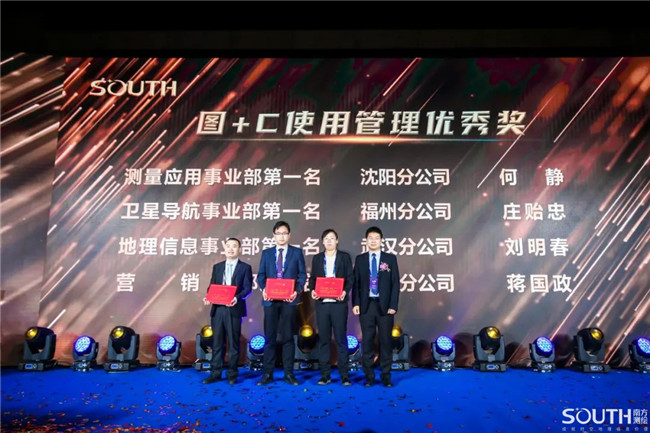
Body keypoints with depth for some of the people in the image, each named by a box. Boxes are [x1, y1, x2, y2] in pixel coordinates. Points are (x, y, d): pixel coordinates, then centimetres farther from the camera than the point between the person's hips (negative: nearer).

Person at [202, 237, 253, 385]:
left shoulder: (245, 267, 4)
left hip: (234, 309, -3)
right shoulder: (217, 267, 15)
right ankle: (215, 373, 15)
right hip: (217, 309, 3)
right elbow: (212, 286, 13)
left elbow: (247, 288, -4)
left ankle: (232, 374, 12)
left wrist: (237, 298, -21)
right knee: (217, 342, 7)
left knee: (233, 343, 3)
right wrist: (208, 297, -7)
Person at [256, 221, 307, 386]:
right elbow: (261, 275, 8)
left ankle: (289, 373, 12)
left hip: (288, 300, -1)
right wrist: (263, 289, -11)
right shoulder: (266, 253, 11)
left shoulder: (297, 252, 6)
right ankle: (268, 373, 12)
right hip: (270, 300, 1)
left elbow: (302, 274, 3)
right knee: (269, 337, 5)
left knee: (288, 337, 4)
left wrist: (297, 291, -13)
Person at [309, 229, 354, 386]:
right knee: (323, 339, 6)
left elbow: (350, 278, 0)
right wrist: (312, 290, -8)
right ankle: (325, 375, 13)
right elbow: (312, 278, 11)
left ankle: (344, 376, 8)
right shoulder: (317, 258, 11)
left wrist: (345, 291, -16)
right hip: (321, 303, 2)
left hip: (339, 303, -2)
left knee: (341, 339, 1)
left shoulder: (345, 257, 5)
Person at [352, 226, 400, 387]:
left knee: (385, 341, 5)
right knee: (367, 341, 5)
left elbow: (396, 283, 1)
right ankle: (369, 376, 15)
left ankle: (386, 376, 16)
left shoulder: (390, 258, 3)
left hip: (385, 306, -1)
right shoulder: (360, 259, 7)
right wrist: (355, 303, -4)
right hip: (366, 305, 1)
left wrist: (393, 305, -6)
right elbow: (355, 283, 5)